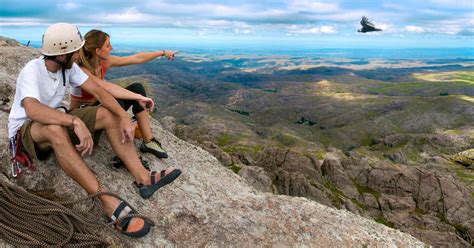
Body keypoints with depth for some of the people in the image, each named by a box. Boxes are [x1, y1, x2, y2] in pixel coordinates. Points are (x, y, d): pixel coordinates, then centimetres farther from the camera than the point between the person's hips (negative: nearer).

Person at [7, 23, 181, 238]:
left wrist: (124, 117, -26)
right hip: (24, 130, -6)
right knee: (55, 130, -43)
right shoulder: (32, 71, -26)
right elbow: (32, 109, -44)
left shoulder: (68, 66, -7)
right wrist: (76, 121, -55)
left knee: (109, 114, -13)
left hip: (56, 121, 7)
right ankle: (109, 203, -45)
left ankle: (143, 178, -25)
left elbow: (98, 91, -12)